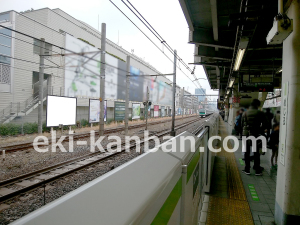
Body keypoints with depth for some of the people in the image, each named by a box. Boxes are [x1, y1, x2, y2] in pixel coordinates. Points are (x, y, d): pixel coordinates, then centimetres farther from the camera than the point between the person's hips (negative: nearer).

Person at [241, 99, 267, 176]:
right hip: (255, 135, -1)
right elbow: (264, 125, -4)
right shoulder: (260, 113, -6)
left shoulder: (245, 113, 0)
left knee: (247, 152, 10)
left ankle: (247, 169, 14)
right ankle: (257, 170, 14)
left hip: (246, 134, 1)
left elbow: (242, 124, 3)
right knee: (256, 153, 9)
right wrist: (260, 131, 11)